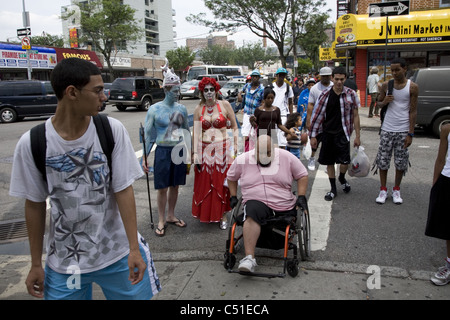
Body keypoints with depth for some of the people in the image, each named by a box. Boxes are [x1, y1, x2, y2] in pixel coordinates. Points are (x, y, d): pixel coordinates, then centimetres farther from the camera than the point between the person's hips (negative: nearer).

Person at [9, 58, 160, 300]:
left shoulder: (113, 130, -12)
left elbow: (123, 190, -9)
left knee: (136, 294, 13)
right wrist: (36, 264, 6)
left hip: (118, 255, 0)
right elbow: (34, 204, 0)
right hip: (63, 262, 0)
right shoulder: (31, 143, -11)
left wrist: (134, 249, -10)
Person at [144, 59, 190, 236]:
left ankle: (171, 215, 30)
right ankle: (161, 220, 20)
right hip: (163, 151, -4)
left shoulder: (181, 108, 4)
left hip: (179, 151, 4)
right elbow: (147, 134, -5)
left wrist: (190, 152, 13)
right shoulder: (154, 109, -7)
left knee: (175, 185, 13)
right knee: (162, 187, 4)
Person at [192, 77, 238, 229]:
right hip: (205, 150, 2)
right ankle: (206, 214, 25)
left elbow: (235, 127, 3)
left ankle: (223, 215, 17)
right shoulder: (198, 109, 4)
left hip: (223, 149, -1)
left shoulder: (225, 105, 0)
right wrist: (195, 153, 0)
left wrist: (235, 146, -3)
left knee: (222, 182, 4)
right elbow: (195, 132, 5)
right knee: (205, 183, 7)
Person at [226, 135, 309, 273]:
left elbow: (302, 175, 10)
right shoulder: (243, 160, 3)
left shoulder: (286, 157, 2)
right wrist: (233, 196, 12)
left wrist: (301, 196, 0)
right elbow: (231, 177, 19)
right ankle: (249, 258, -41)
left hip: (285, 207, 3)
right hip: (256, 201, -3)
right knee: (252, 214, -34)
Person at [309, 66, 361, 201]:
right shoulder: (325, 94, -1)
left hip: (343, 132, -1)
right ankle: (333, 189, 25)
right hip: (327, 132, 1)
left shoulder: (351, 94, -1)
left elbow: (355, 116, 3)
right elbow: (317, 115, 1)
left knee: (345, 161, -10)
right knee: (329, 161, 8)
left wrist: (357, 136, 2)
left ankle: (342, 178, 25)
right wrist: (313, 136, -1)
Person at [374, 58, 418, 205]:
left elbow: (413, 111, -3)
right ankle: (383, 190, 17)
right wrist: (384, 101, -10)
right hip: (387, 129, 2)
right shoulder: (386, 85, 3)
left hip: (403, 130, -1)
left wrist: (410, 134, -8)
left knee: (400, 162, 6)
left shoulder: (412, 87, -3)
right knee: (383, 160, 3)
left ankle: (396, 190, 23)